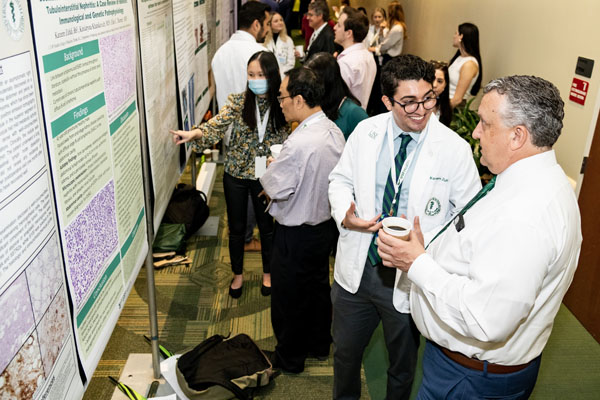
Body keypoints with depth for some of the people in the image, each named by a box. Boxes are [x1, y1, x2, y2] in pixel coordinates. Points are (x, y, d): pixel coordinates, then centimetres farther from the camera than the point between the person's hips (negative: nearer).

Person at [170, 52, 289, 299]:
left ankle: (267, 273, 39)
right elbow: (217, 124, -25)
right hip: (236, 175, 0)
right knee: (236, 227, 13)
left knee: (266, 226, 15)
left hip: (266, 177, 0)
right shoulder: (238, 102, -9)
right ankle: (238, 274, 36)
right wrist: (194, 134, -44)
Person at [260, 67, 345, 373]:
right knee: (318, 286, 24)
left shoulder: (299, 144, -31)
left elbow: (274, 189, -22)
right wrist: (281, 167, 4)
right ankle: (319, 345, 45)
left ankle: (289, 358, 32)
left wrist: (269, 170, -3)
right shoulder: (334, 132, -3)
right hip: (324, 224, 8)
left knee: (289, 297, 12)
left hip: (295, 234, -8)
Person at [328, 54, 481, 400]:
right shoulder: (365, 131, -5)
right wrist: (344, 212, -14)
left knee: (403, 365, 21)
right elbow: (341, 179, 7)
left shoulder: (455, 149, -15)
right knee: (345, 352, 24)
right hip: (357, 268, 3)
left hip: (410, 277, -2)